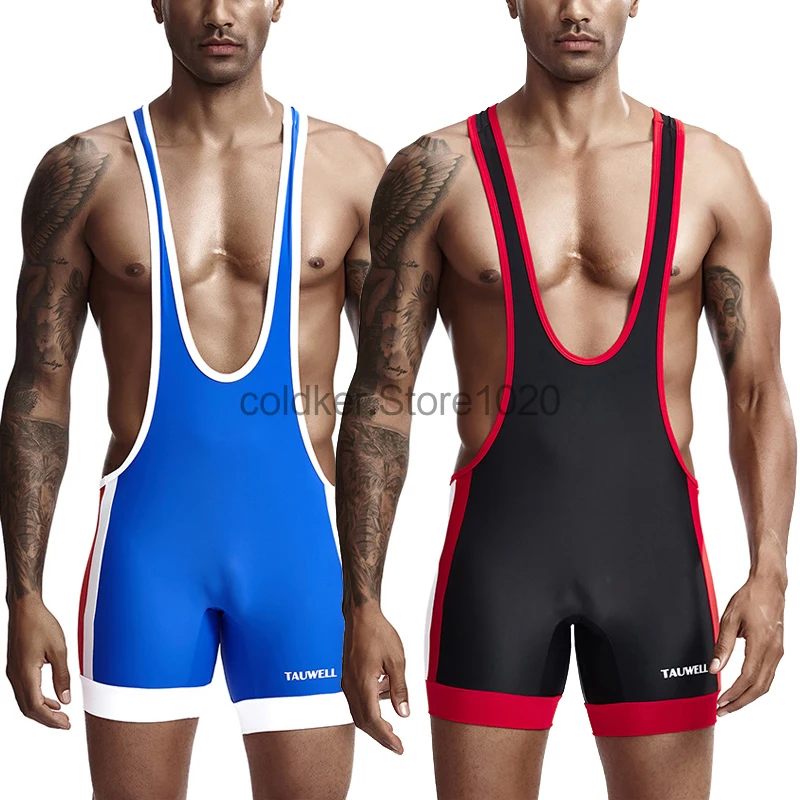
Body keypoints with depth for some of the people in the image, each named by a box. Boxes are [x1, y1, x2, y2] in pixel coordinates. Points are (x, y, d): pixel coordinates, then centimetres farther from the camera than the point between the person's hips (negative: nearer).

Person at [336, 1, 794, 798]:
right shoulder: (436, 172, 0)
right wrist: (361, 606, -5)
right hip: (497, 546, -1)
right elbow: (381, 398, 0)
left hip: (657, 545, 1)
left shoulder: (711, 173, 4)